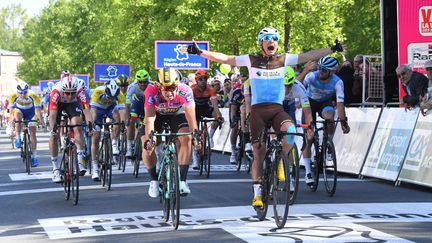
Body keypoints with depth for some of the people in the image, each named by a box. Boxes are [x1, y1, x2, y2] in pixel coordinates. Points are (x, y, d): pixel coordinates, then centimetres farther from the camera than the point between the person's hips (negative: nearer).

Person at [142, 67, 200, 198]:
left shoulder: (185, 91, -35)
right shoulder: (152, 91, -37)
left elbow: (190, 115, -36)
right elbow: (149, 117, -40)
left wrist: (195, 134, -50)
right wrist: (149, 137, -53)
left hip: (177, 113, 0)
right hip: (157, 114, 0)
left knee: (186, 138, -24)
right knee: (148, 144, -18)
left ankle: (182, 181, -16)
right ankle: (154, 180, 2)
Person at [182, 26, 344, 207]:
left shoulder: (283, 60, 7)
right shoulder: (251, 60, 3)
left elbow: (308, 56, 4)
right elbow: (225, 59, -1)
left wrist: (331, 50, -3)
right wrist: (200, 52, -8)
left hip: (277, 109, 1)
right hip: (258, 110, -1)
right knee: (258, 153, -1)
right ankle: (257, 193, 11)